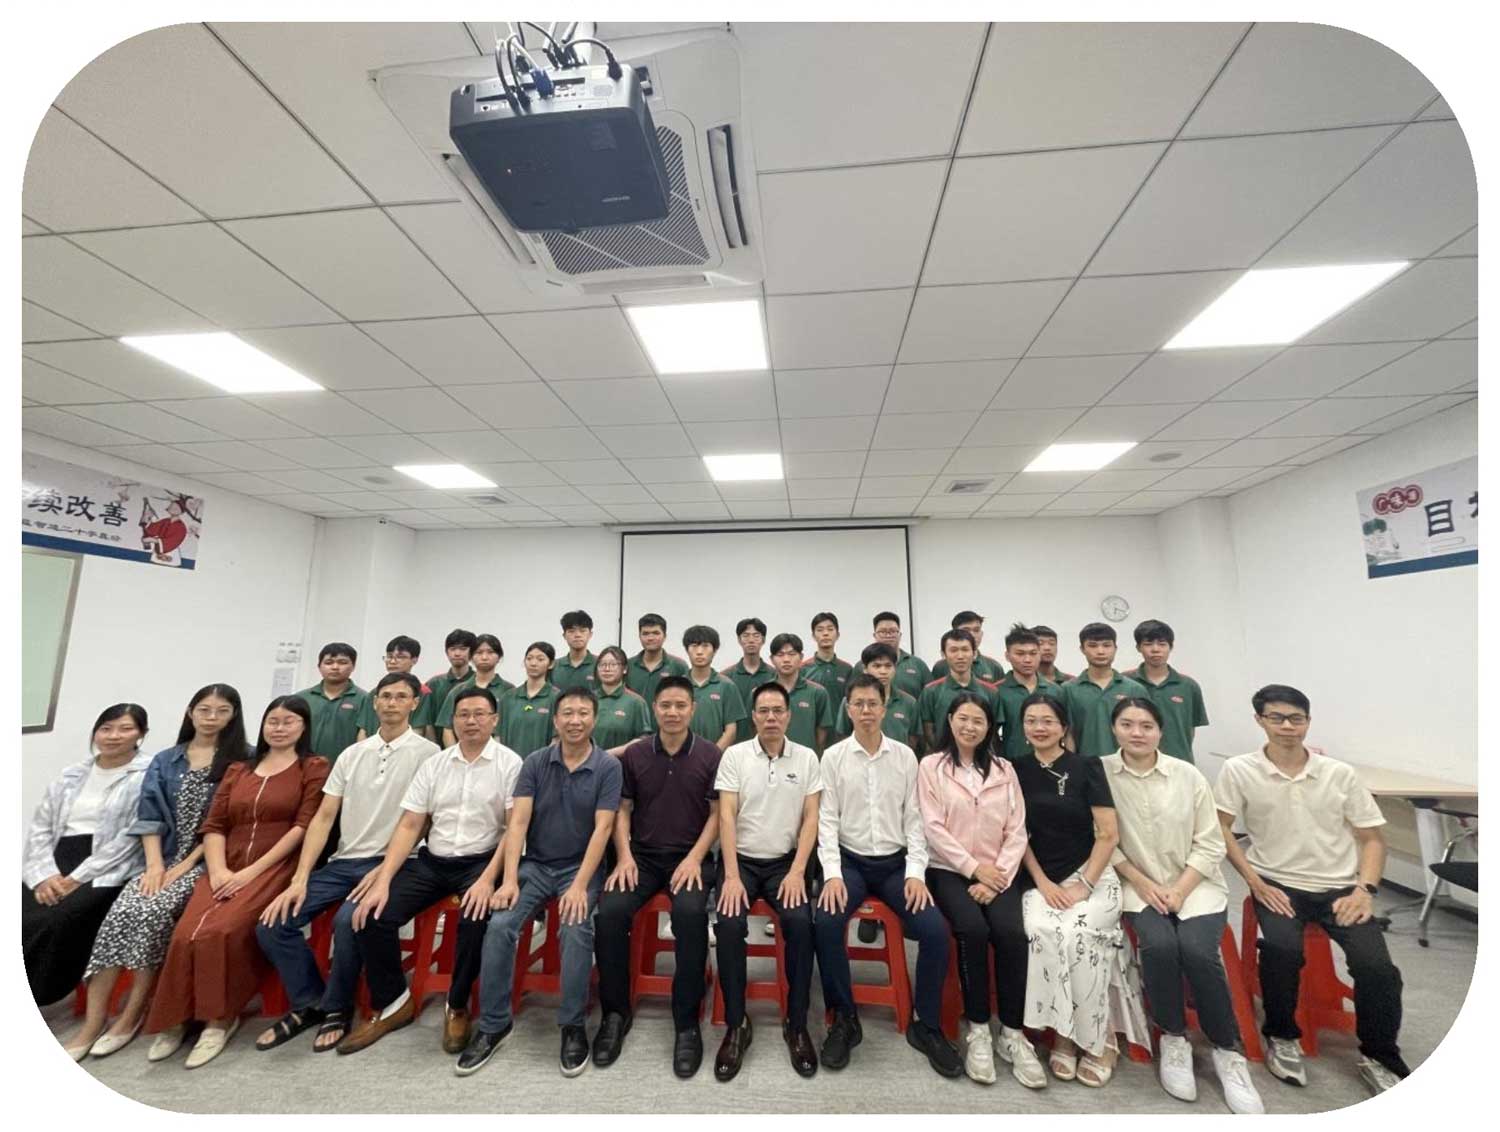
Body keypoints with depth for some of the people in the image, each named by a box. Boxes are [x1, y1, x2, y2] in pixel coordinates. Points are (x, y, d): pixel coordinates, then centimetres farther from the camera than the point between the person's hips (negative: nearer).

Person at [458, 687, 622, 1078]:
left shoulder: (608, 766, -10)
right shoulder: (535, 762, -2)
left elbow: (602, 829, -14)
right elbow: (518, 821, -6)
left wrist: (580, 886, -21)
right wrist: (509, 879, -16)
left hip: (581, 867, -2)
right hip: (535, 865, 3)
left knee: (576, 929, -26)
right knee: (499, 926, -19)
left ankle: (573, 1026, -4)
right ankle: (493, 1024, 2)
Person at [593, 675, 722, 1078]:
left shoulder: (710, 755, -3)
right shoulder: (634, 754, 3)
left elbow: (717, 813, -1)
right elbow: (622, 810, 7)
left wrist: (695, 857, -12)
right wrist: (624, 856, -6)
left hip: (689, 857, -2)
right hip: (642, 855, 2)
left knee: (691, 914, -30)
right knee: (610, 912, -22)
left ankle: (687, 1021, -12)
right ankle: (615, 1012, 1)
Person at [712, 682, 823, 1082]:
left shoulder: (807, 758, 1)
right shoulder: (735, 755, -3)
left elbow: (811, 818, -1)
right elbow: (726, 816, -8)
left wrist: (797, 871, -11)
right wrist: (732, 875, -16)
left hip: (785, 861, 1)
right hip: (741, 859, 0)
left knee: (800, 922, -24)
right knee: (729, 924, -24)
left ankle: (797, 1024, -3)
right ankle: (736, 1024, -5)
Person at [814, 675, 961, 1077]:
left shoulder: (905, 756, 2)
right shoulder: (833, 757, -3)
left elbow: (914, 818, 2)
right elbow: (827, 819, -4)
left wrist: (916, 872, -8)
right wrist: (832, 873, -14)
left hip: (895, 863, 1)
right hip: (850, 861, -1)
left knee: (936, 929, -19)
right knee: (825, 922, -26)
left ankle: (925, 1025, 5)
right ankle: (845, 1019, -2)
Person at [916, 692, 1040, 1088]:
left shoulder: (1004, 770, 11)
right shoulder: (931, 766, 1)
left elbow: (1017, 832, 5)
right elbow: (933, 829, -5)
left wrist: (998, 876, -8)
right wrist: (974, 868, -11)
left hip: (996, 873, 3)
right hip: (949, 870, -2)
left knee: (1011, 932, -24)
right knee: (973, 929, -27)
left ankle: (1012, 1033, -6)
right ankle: (976, 1029, -8)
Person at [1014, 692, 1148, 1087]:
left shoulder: (1086, 767, -2)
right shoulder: (1017, 770, 4)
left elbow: (1109, 835, -5)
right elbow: (1019, 835, 5)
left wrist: (1083, 886, -12)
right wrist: (1044, 883, -6)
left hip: (1092, 875, -1)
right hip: (1041, 880, 2)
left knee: (1078, 933, -27)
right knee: (1042, 930, -26)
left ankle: (1099, 1038, -5)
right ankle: (1063, 1032, -8)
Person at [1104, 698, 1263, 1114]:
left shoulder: (1189, 776, -3)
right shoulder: (1100, 772, -8)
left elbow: (1209, 845, -1)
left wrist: (1179, 891, -11)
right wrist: (1143, 884, -11)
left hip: (1195, 884, 1)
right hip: (1138, 885, -1)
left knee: (1197, 950, -23)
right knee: (1158, 945, -26)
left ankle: (1228, 1051, 2)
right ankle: (1173, 1040, -1)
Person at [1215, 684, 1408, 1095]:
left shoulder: (1341, 774, 1)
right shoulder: (1239, 770, -7)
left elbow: (1372, 838, 7)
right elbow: (1219, 830, -4)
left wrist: (1365, 890, -6)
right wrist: (1255, 882, -9)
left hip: (1340, 887, 3)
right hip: (1277, 885, -2)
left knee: (1377, 965, -19)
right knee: (1281, 950, -27)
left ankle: (1378, 1057, 11)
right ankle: (1282, 1037, 1)